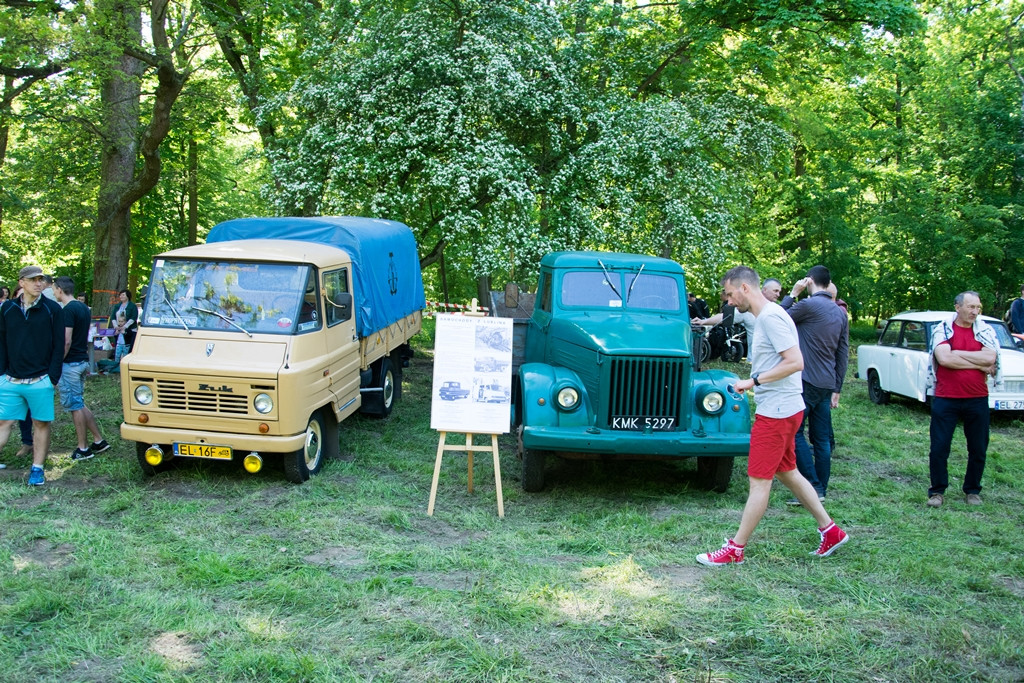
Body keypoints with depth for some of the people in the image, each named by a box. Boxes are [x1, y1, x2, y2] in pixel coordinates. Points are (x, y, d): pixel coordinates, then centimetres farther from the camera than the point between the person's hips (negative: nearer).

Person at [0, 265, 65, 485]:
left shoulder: (52, 309, -2)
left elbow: (59, 345, -2)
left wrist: (53, 377, -8)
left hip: (40, 381, -2)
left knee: (41, 424, 4)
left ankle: (37, 469, 13)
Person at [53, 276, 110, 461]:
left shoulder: (68, 310, -17)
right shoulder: (83, 308, 12)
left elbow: (66, 342, -21)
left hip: (70, 363, -9)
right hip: (83, 361, 9)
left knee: (75, 406, -1)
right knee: (79, 404, 16)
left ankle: (83, 449, 5)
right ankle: (99, 441, 15)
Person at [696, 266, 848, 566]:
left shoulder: (770, 317, -18)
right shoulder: (766, 316, 14)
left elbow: (795, 362, -24)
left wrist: (754, 380, -21)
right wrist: (757, 370, 5)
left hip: (777, 411, -11)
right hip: (780, 409, 11)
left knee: (759, 481, -3)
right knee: (787, 472, 20)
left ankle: (735, 549, 5)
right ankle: (831, 530, 29)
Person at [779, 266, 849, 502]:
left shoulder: (809, 305, -12)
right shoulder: (840, 313, 12)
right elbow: (843, 354, 15)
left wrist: (792, 294, 9)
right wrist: (837, 389, 18)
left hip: (806, 381, -7)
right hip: (827, 384, 7)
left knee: (795, 433, -3)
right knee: (821, 439, 10)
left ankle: (813, 487, -8)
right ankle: (821, 491, 14)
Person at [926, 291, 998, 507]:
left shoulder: (985, 331, 4)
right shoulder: (942, 330, -3)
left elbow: (990, 358, -14)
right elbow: (944, 359, -18)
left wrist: (956, 353, -13)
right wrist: (978, 364, -12)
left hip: (977, 399, 2)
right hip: (945, 399, -2)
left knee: (978, 449, 10)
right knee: (938, 448, 1)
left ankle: (972, 490, 28)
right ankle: (937, 491, 15)